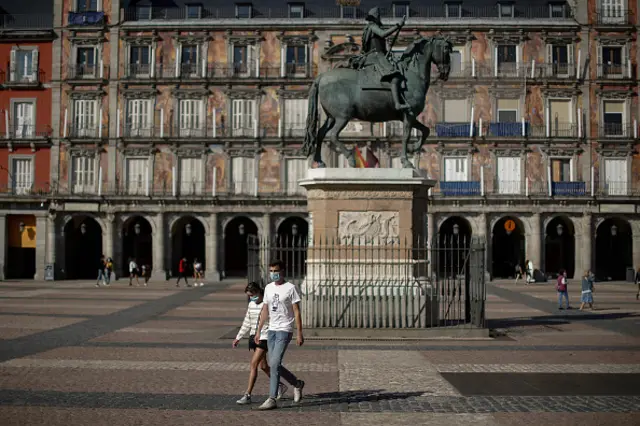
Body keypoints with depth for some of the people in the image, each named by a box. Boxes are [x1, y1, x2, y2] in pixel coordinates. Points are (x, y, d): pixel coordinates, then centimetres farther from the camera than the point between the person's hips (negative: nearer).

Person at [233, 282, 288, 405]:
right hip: (254, 337, 8)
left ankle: (248, 395, -10)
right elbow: (247, 323, 19)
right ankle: (280, 386, 31)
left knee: (253, 365, -13)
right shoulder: (251, 304, 11)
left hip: (265, 337, -8)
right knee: (263, 366, 13)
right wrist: (238, 338, 19)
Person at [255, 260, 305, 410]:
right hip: (271, 330, 7)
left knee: (275, 363, -13)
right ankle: (297, 384, 29)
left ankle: (272, 399, -9)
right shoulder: (268, 288, 12)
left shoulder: (290, 288, -7)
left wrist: (299, 333, -12)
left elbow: (297, 312, -8)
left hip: (284, 330, -7)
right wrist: (258, 331, 14)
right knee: (274, 364, 8)